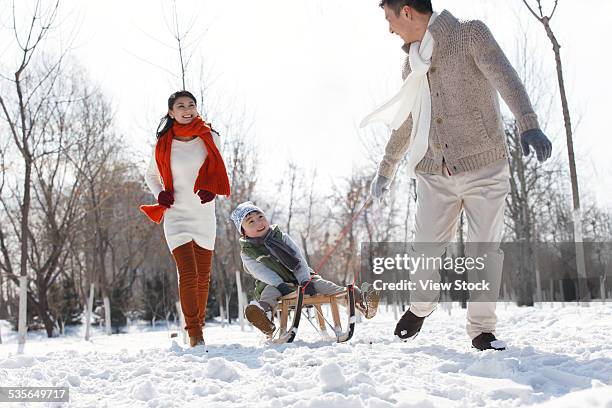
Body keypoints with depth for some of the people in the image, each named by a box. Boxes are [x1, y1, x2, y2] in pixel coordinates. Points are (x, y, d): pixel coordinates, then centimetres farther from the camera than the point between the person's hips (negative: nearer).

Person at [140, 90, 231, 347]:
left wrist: (210, 189, -10)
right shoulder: (164, 143, -1)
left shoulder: (209, 138, 1)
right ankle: (194, 334, -14)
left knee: (203, 276, 7)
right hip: (176, 216, -2)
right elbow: (150, 176, 14)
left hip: (205, 215, 2)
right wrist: (160, 194, -5)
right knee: (188, 274, -14)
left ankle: (198, 326, 20)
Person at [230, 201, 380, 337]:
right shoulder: (247, 253, 1)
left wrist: (305, 281, -17)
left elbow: (299, 259, 0)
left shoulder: (282, 237, 10)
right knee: (269, 293, -36)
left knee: (319, 283, -21)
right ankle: (265, 309, -74)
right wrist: (280, 285, -30)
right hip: (273, 285, -3)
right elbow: (262, 273, -14)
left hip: (300, 279, 3)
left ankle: (359, 299, -38)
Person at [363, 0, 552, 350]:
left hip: (484, 167, -4)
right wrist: (386, 169, 33)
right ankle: (420, 307, 29)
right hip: (435, 173, 5)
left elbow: (505, 78, -18)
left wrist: (528, 123, -34)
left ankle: (482, 328, 11)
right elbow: (406, 122, 26)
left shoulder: (471, 34, -3)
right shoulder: (413, 64, 15)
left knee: (485, 251, -3)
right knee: (427, 250, 3)